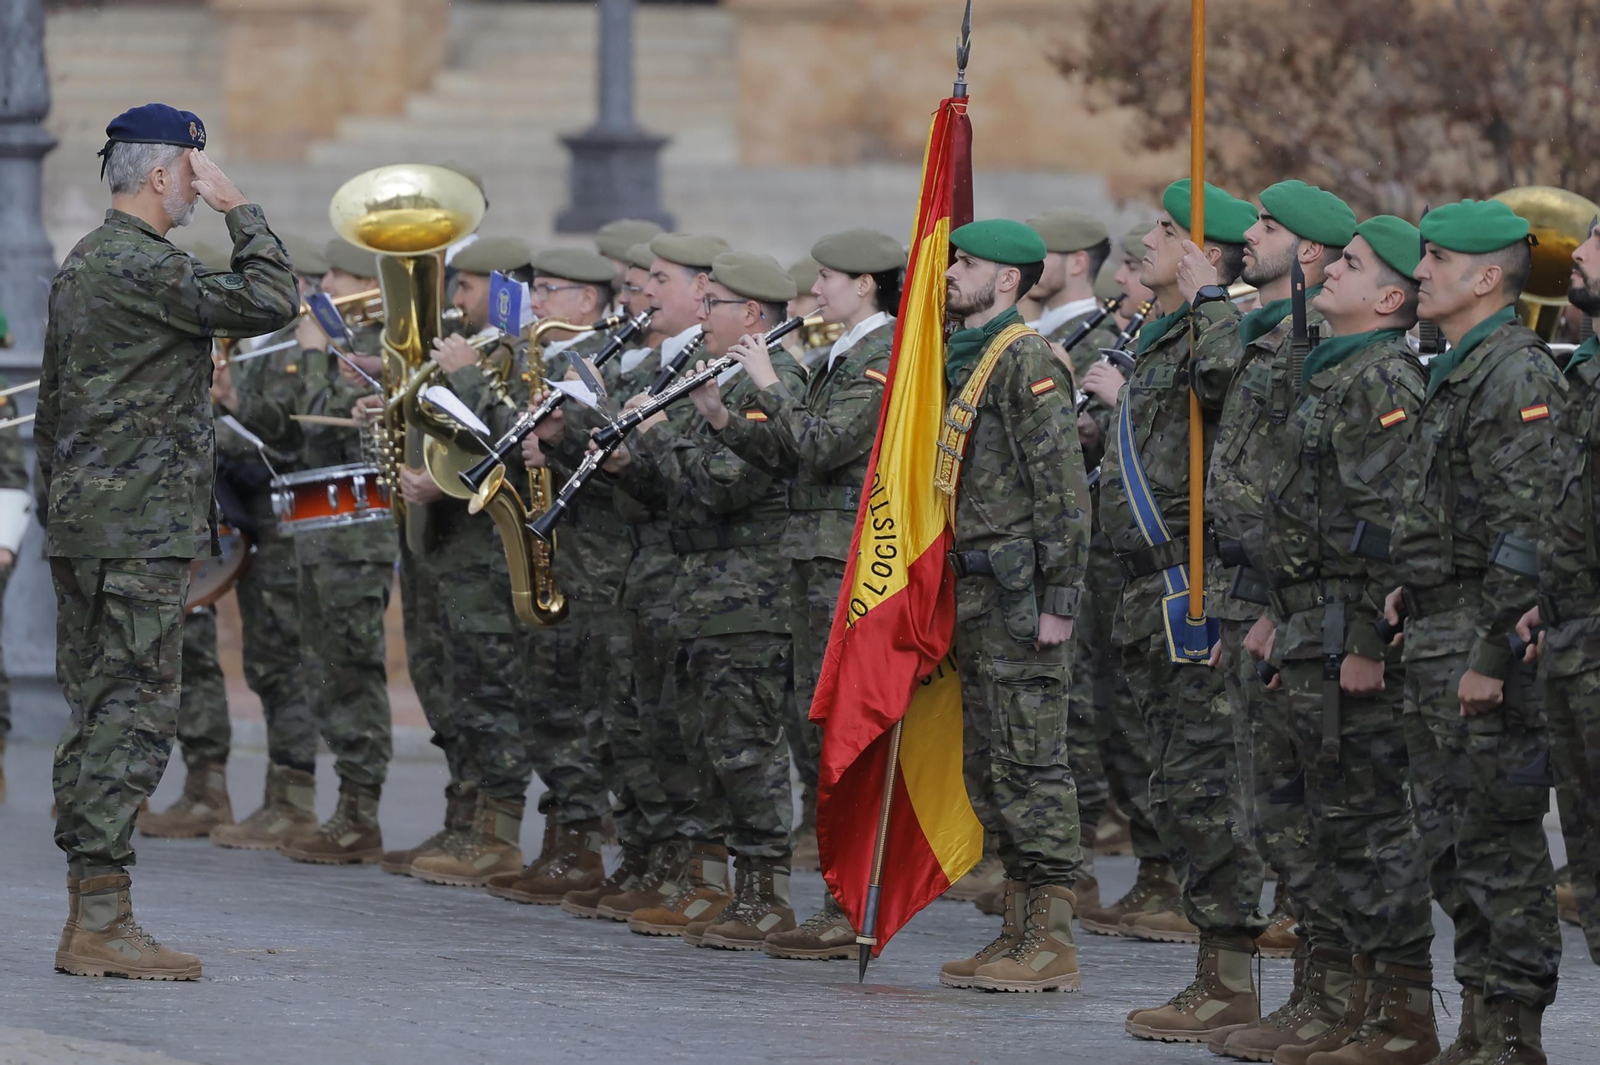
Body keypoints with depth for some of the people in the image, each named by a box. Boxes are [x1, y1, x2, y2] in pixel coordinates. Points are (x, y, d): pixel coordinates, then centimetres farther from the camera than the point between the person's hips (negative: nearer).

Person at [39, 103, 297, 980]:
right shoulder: (146, 267, -15)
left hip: (79, 518, 10)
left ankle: (89, 916, 12)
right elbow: (271, 300, -17)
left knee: (96, 713, 10)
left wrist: (54, 505, 24)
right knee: (132, 715, -9)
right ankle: (101, 922, -12)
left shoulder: (77, 266, 16)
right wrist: (237, 207, -7)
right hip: (140, 528, -10)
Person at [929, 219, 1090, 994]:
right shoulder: (965, 360, 17)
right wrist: (946, 594, 19)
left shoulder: (1027, 361, -12)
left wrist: (1057, 602, -19)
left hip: (1019, 591, -10)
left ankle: (1050, 943, -5)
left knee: (1029, 763, -7)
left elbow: (1064, 490, -16)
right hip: (976, 594, 10)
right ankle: (1021, 930, 17)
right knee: (989, 768, 11)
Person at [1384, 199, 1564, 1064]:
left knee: (1500, 840, -6)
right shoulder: (1454, 374, 17)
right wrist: (1413, 587, 13)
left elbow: (1524, 529, -20)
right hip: (1437, 641, 10)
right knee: (1451, 840, 13)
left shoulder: (1517, 375, -14)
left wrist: (1492, 652, -22)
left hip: (1485, 640, -10)